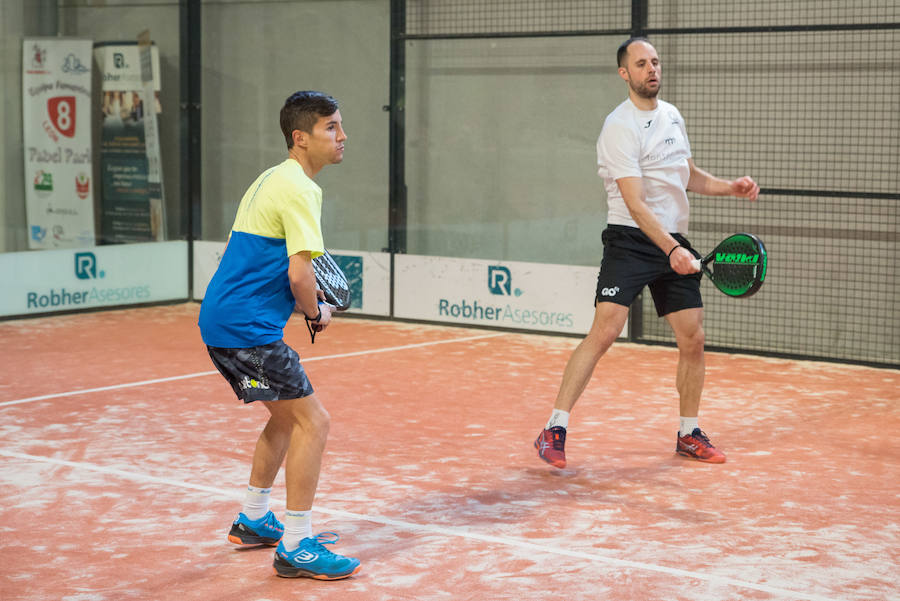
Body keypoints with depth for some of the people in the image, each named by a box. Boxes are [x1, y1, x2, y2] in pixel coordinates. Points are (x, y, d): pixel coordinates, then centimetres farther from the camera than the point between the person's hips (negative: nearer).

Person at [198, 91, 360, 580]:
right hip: (247, 326, -10)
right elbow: (300, 274, -21)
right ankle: (296, 548, -4)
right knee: (313, 422, -7)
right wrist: (317, 313, -2)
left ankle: (252, 520, 35)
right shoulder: (298, 188, -14)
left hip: (221, 319, 10)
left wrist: (300, 304, 17)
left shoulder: (271, 179, 17)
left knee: (286, 416, 24)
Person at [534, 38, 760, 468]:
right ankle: (555, 430, -12)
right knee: (604, 332, -18)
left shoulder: (672, 115, 12)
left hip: (674, 243, 7)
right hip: (631, 241, -7)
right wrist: (672, 249, -31)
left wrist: (730, 187, 13)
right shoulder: (620, 128, -13)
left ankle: (689, 435, 21)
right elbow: (636, 204, -21)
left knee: (693, 339, 5)